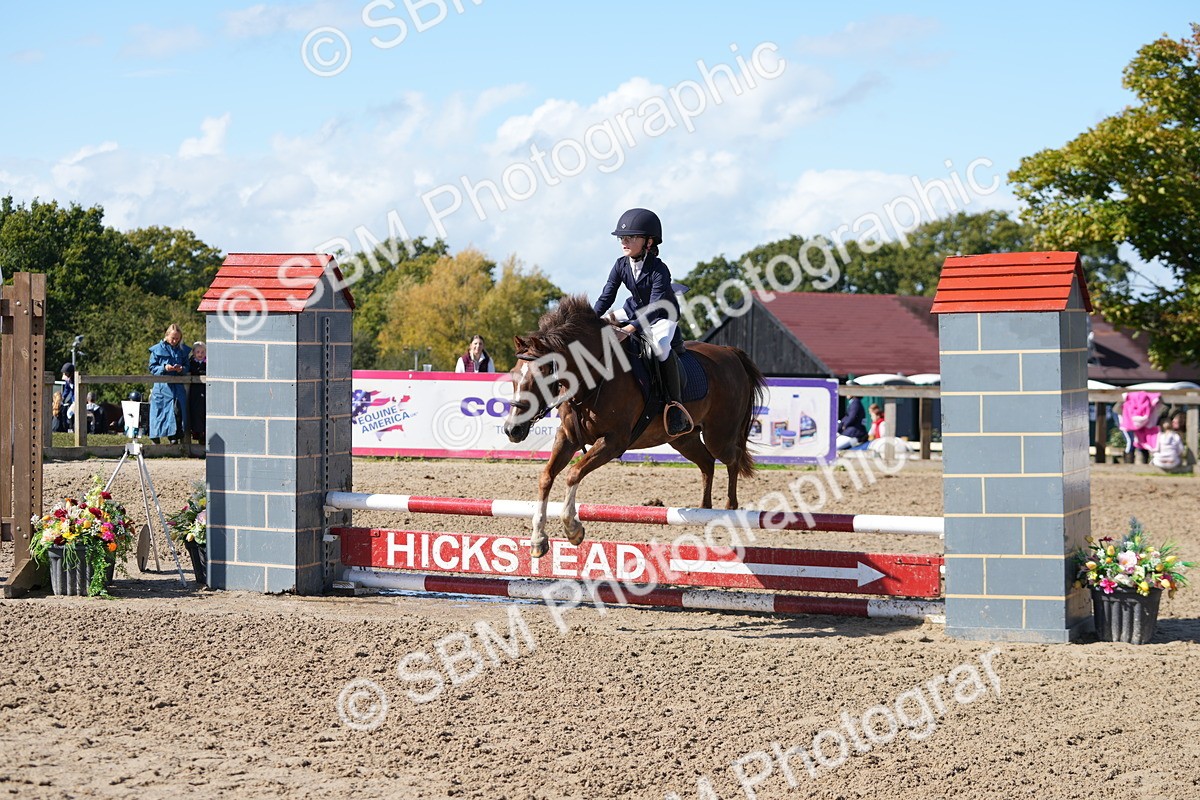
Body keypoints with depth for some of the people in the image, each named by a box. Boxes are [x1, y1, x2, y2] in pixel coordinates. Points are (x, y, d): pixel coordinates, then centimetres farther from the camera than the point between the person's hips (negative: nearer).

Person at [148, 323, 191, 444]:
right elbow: (152, 368, 2)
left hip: (177, 387, 2)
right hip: (161, 387, -2)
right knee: (159, 412, -1)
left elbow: (187, 367, 15)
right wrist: (164, 368, -16)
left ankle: (174, 437, -4)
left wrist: (182, 369, -8)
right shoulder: (158, 349, 2)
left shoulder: (183, 350, 9)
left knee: (178, 411, -11)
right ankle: (155, 440, 9)